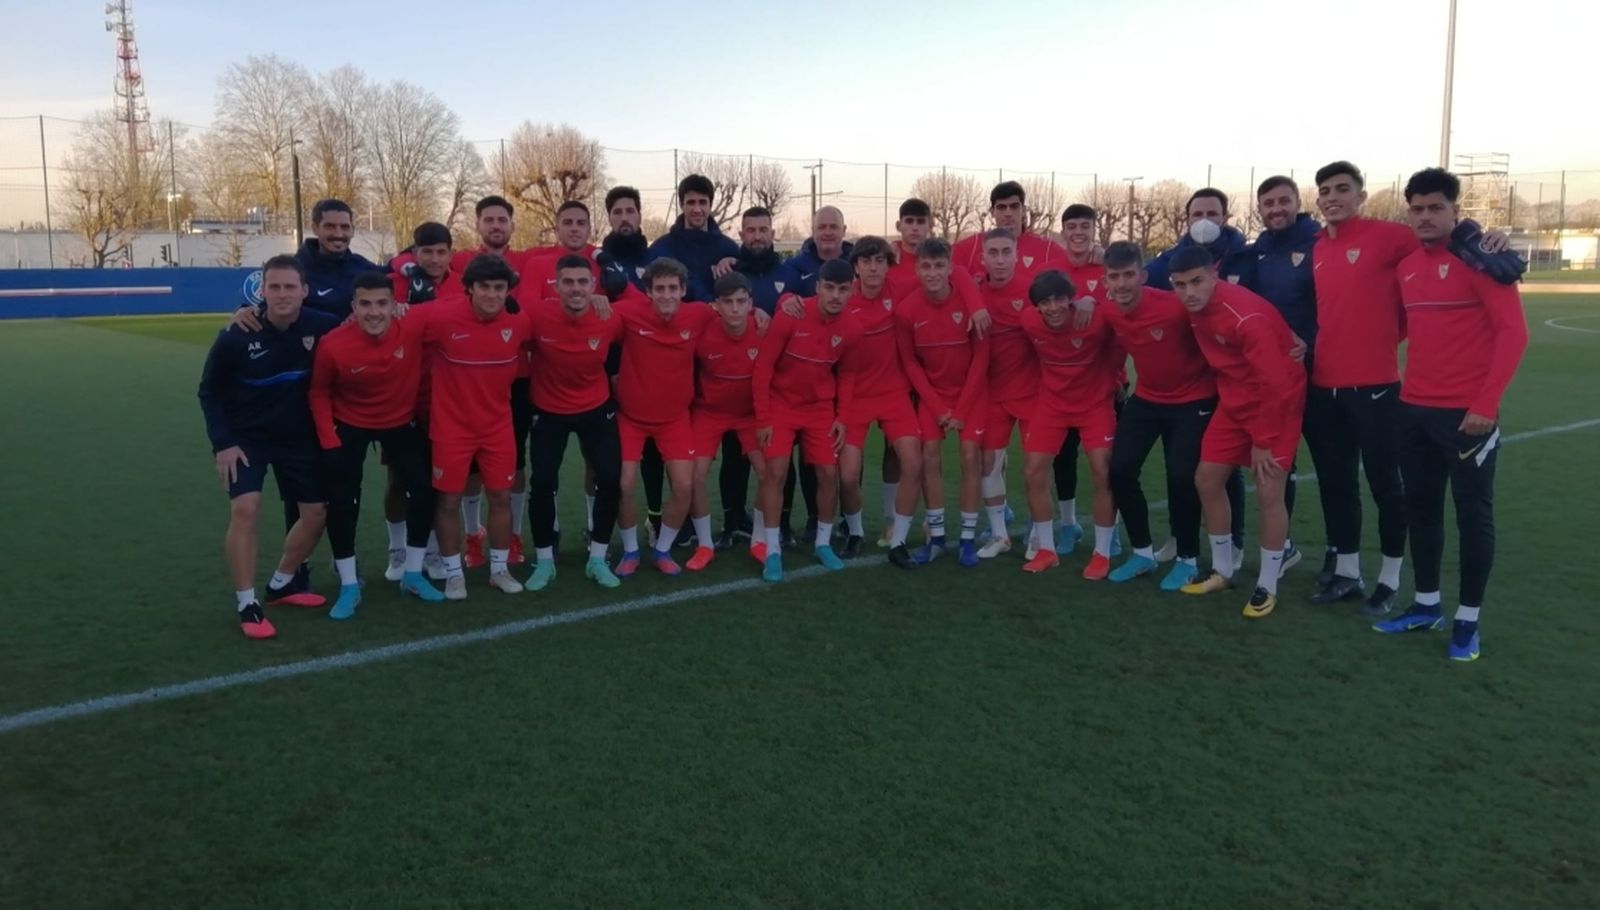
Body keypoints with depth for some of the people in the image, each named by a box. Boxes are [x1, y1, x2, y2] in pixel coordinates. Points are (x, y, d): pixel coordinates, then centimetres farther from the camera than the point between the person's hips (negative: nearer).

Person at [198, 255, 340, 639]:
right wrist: (223, 442, -14)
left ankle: (280, 585, 30)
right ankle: (247, 605, -6)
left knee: (316, 513, 6)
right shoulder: (236, 337, -20)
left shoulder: (320, 326, -18)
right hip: (246, 437, -3)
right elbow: (209, 391, -7)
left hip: (299, 436, 3)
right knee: (245, 509, -20)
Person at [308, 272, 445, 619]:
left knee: (423, 493, 2)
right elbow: (319, 392, -10)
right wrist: (328, 439, -14)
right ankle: (349, 587, 12)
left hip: (402, 422, 2)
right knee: (342, 503, -4)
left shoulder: (413, 328, -29)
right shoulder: (333, 344, -28)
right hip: (350, 425, -2)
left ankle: (413, 575, 22)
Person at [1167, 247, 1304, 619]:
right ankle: (1222, 571, 22)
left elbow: (1276, 384, -25)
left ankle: (1267, 587, 6)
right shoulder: (1194, 308, -7)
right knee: (1207, 480, 7)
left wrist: (1263, 441, -18)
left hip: (1277, 401, -8)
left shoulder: (1248, 316, -30)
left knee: (1268, 492, -10)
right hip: (1234, 401, 8)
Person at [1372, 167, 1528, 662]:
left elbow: (1513, 331, -13)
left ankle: (1468, 620, 12)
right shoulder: (1405, 267, 9)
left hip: (1467, 413, -6)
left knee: (1473, 515, 3)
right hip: (1414, 409, 6)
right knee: (1420, 508, 12)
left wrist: (1487, 402, -19)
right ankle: (1427, 604, 25)